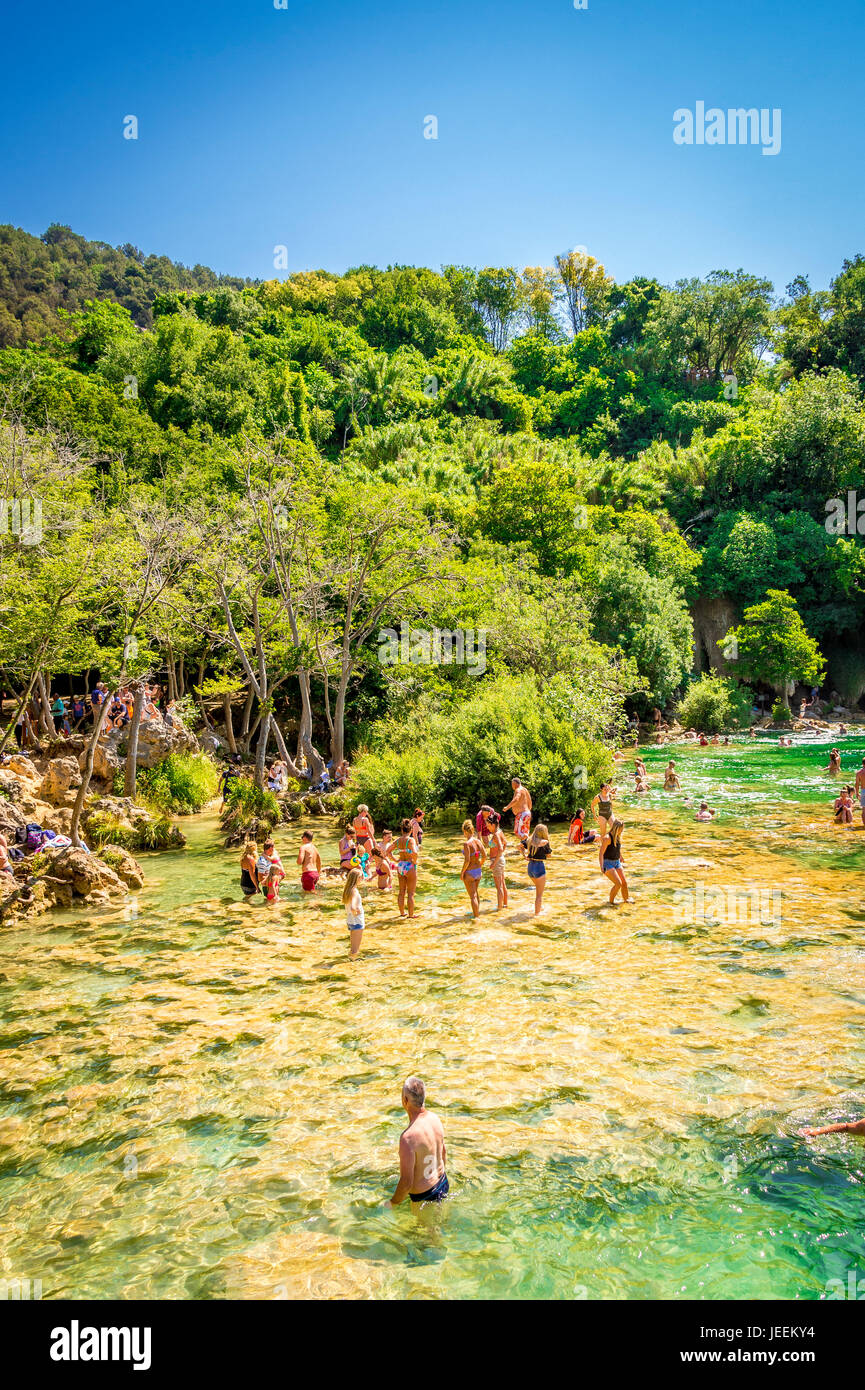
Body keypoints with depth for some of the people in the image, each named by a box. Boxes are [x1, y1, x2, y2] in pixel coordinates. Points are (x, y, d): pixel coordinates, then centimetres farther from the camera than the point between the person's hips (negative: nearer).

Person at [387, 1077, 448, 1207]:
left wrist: (393, 1204, -9)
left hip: (425, 1196, -8)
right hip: (444, 1183, 8)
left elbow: (407, 1183, -27)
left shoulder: (408, 1137, -33)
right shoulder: (435, 1118, -8)